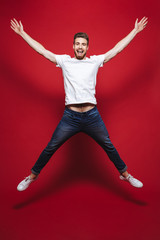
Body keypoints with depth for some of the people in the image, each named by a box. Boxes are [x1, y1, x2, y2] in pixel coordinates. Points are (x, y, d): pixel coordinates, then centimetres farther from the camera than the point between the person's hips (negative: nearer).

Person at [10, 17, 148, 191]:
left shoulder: (95, 61, 8)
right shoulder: (64, 61, 8)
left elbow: (117, 49, 11)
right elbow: (41, 50, 11)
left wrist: (135, 31, 15)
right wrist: (22, 33, 14)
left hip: (92, 116, 1)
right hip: (70, 116, 0)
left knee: (109, 147, 12)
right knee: (50, 148, 7)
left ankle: (125, 175, 32)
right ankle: (32, 176, 27)